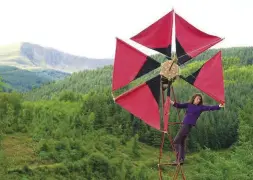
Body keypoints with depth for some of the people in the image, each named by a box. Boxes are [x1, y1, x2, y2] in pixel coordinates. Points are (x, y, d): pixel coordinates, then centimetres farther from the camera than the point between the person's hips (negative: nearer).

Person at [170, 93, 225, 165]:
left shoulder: (200, 107, -2)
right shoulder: (189, 104, 12)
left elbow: (209, 108, -13)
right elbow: (180, 106, 8)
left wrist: (218, 106, -26)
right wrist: (173, 103, -10)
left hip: (188, 125, -7)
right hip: (184, 124, 7)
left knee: (176, 141, -8)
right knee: (181, 142, 14)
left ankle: (179, 159, -4)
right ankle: (181, 159, 22)